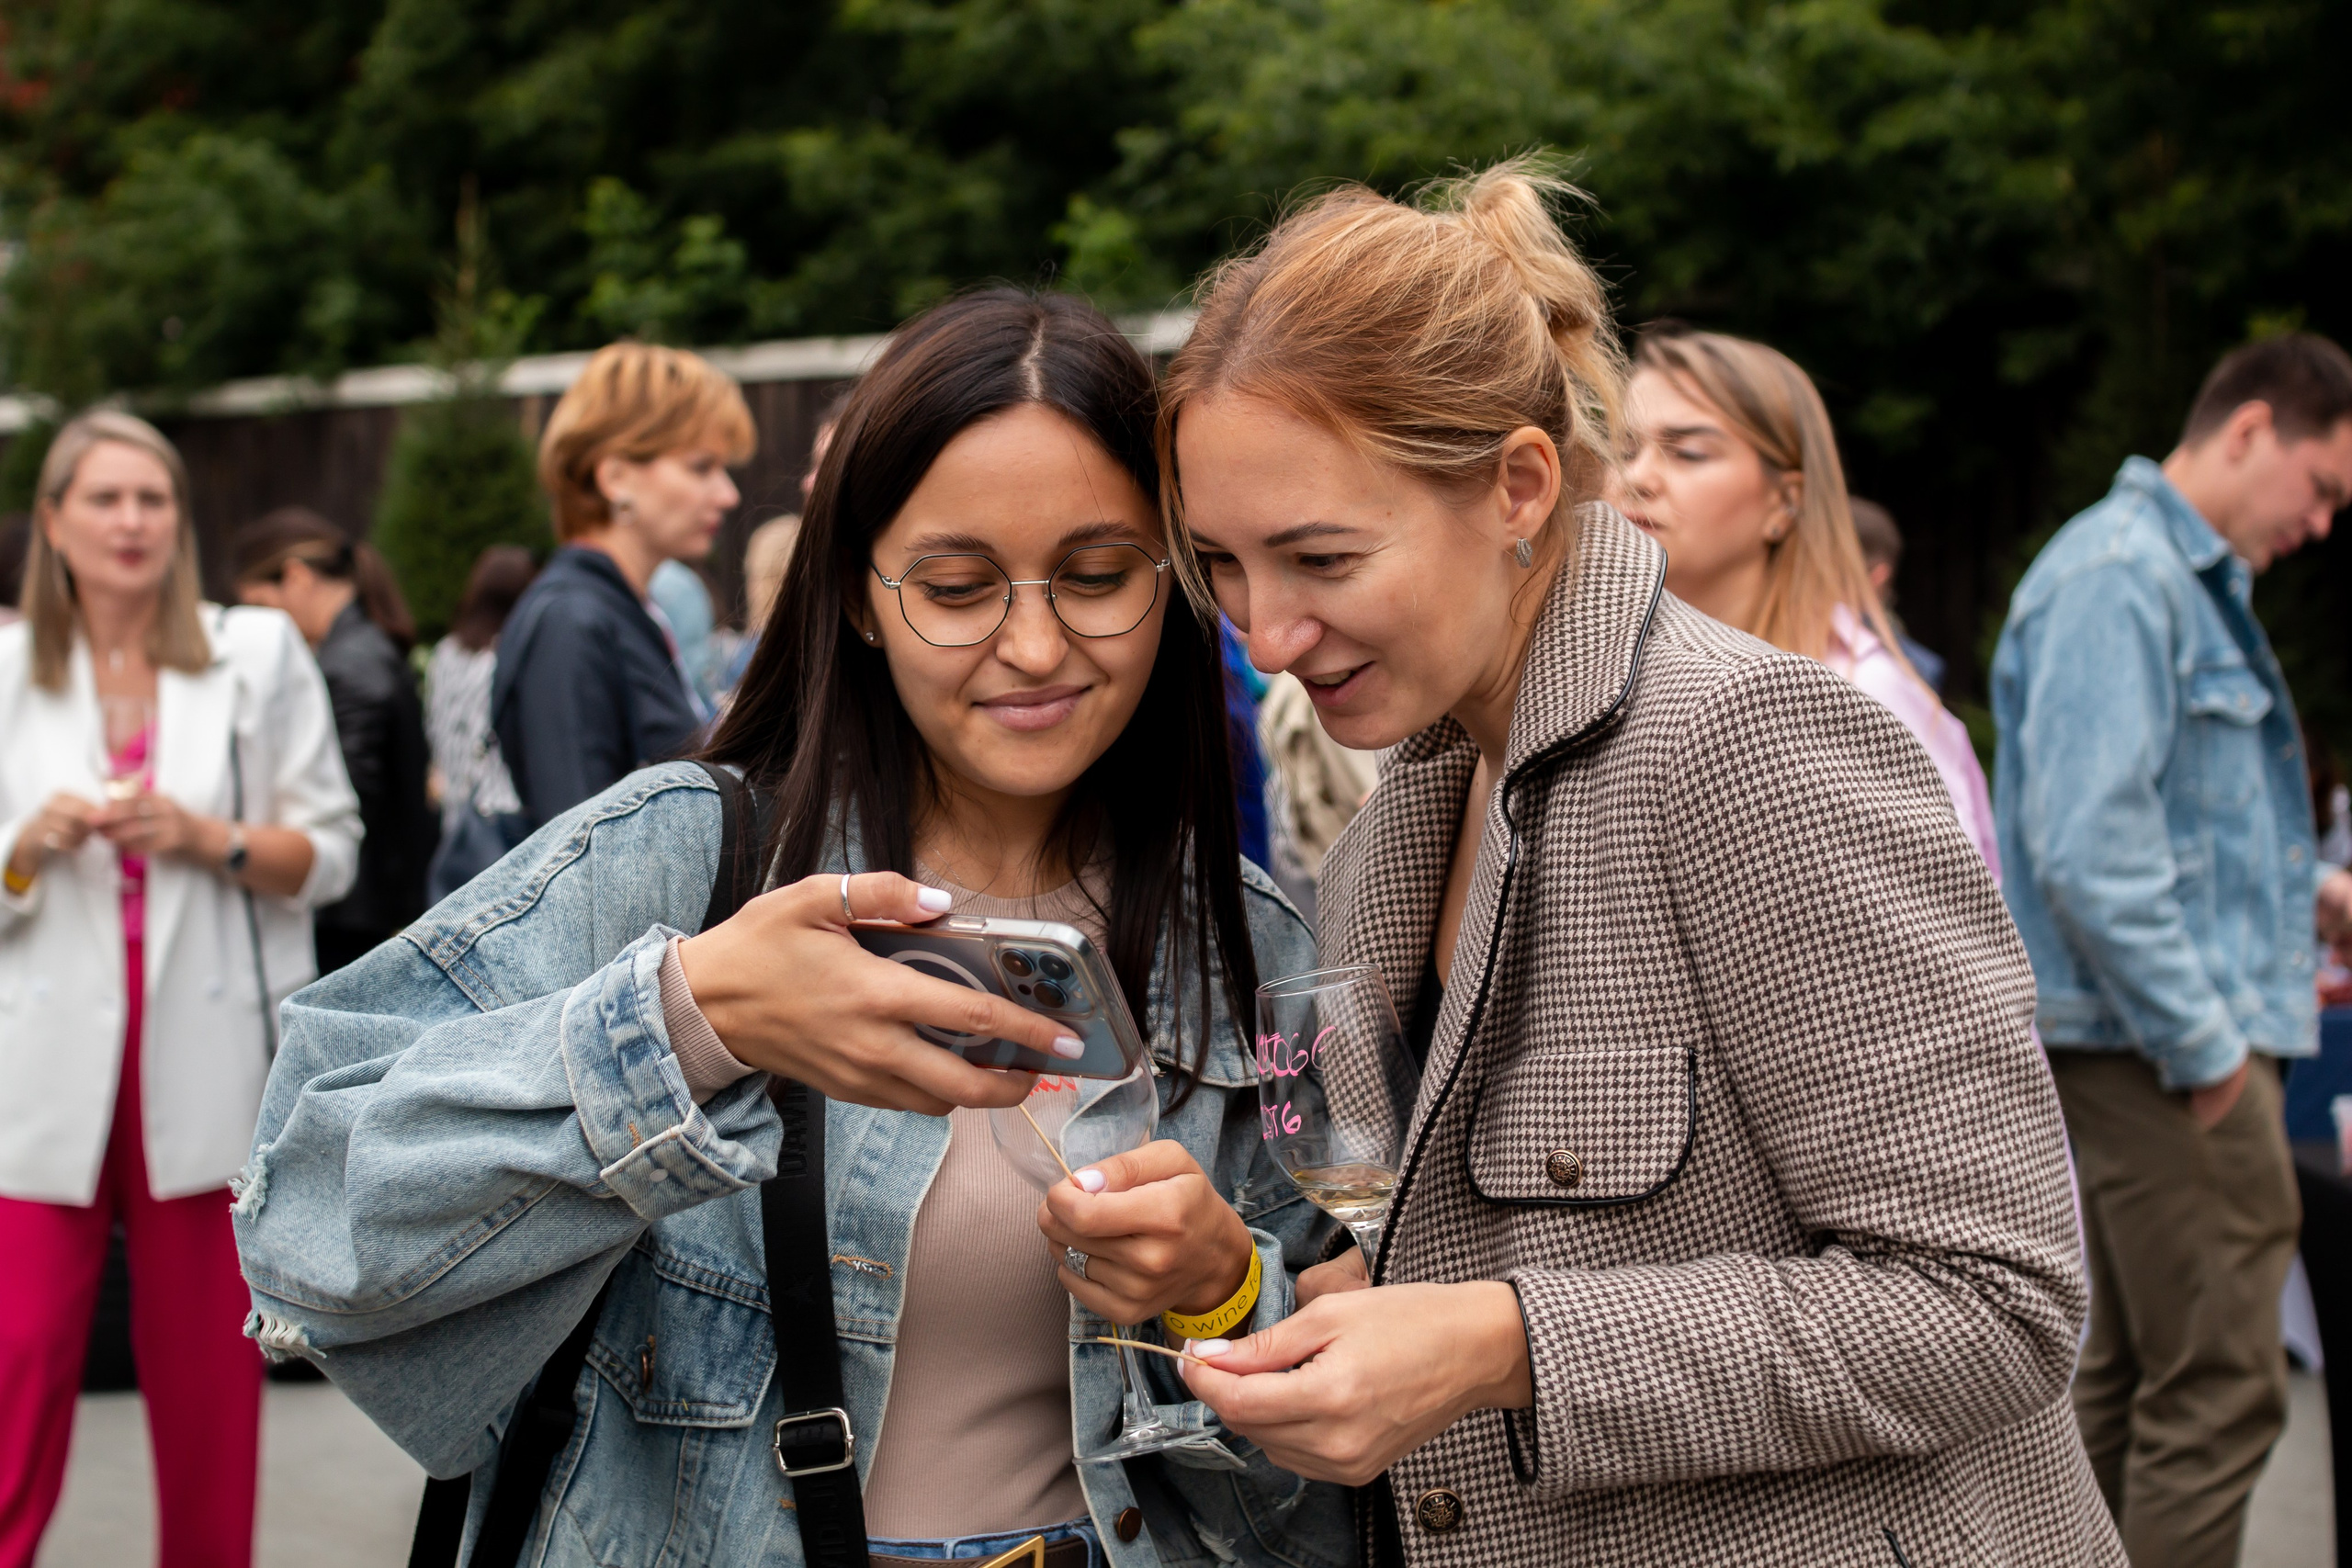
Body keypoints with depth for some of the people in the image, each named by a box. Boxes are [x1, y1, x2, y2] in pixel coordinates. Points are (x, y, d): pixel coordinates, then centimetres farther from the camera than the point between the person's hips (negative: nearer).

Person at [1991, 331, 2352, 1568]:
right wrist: (2203, 1044, -20)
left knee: (2125, 1376, 16)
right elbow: (2087, 844, -23)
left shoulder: (2192, 582, 18)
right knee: (2217, 1391, -7)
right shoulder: (2119, 577, -15)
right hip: (2165, 1048, -11)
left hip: (2164, 1043, 11)